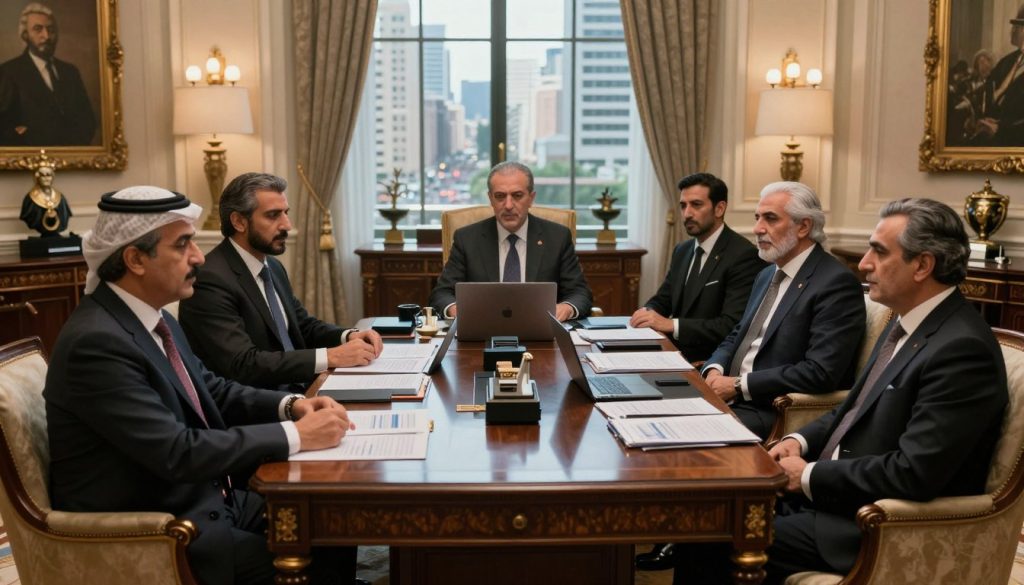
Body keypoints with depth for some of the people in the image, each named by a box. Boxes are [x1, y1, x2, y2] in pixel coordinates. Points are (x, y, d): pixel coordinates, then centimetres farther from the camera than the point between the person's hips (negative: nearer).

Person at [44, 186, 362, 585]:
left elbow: (213, 391, 13)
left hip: (203, 500, 8)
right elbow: (178, 453, -28)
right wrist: (294, 435, -23)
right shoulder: (97, 342, -24)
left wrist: (290, 404, -5)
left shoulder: (154, 317, 5)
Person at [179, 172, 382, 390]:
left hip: (298, 390, 8)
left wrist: (348, 336, -3)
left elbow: (304, 325, 18)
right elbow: (242, 364, -24)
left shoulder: (273, 267, 10)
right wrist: (330, 357, -25)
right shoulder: (211, 280, -17)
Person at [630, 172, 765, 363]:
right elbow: (662, 300, 17)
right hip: (675, 351, 7)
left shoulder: (744, 255, -12)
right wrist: (647, 312, -7)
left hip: (710, 360, -7)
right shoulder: (682, 251, 13)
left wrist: (671, 324, -25)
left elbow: (733, 326, -20)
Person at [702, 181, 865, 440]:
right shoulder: (767, 275, 17)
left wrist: (738, 385, -17)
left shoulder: (837, 282, -12)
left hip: (779, 414, -8)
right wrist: (715, 370, -2)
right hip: (732, 398, 8)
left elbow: (820, 373, -20)